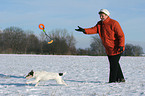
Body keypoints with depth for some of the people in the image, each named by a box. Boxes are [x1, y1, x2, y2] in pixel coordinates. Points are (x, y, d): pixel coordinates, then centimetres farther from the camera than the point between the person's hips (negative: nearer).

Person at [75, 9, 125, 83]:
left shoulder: (113, 23, -16)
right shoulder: (100, 24, 5)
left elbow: (121, 35, -18)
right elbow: (93, 30, -12)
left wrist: (121, 45, -28)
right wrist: (84, 30, -30)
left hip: (116, 49, -9)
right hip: (108, 49, 9)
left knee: (113, 65, -6)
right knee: (113, 64, 18)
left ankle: (112, 81, 3)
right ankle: (121, 79, 33)